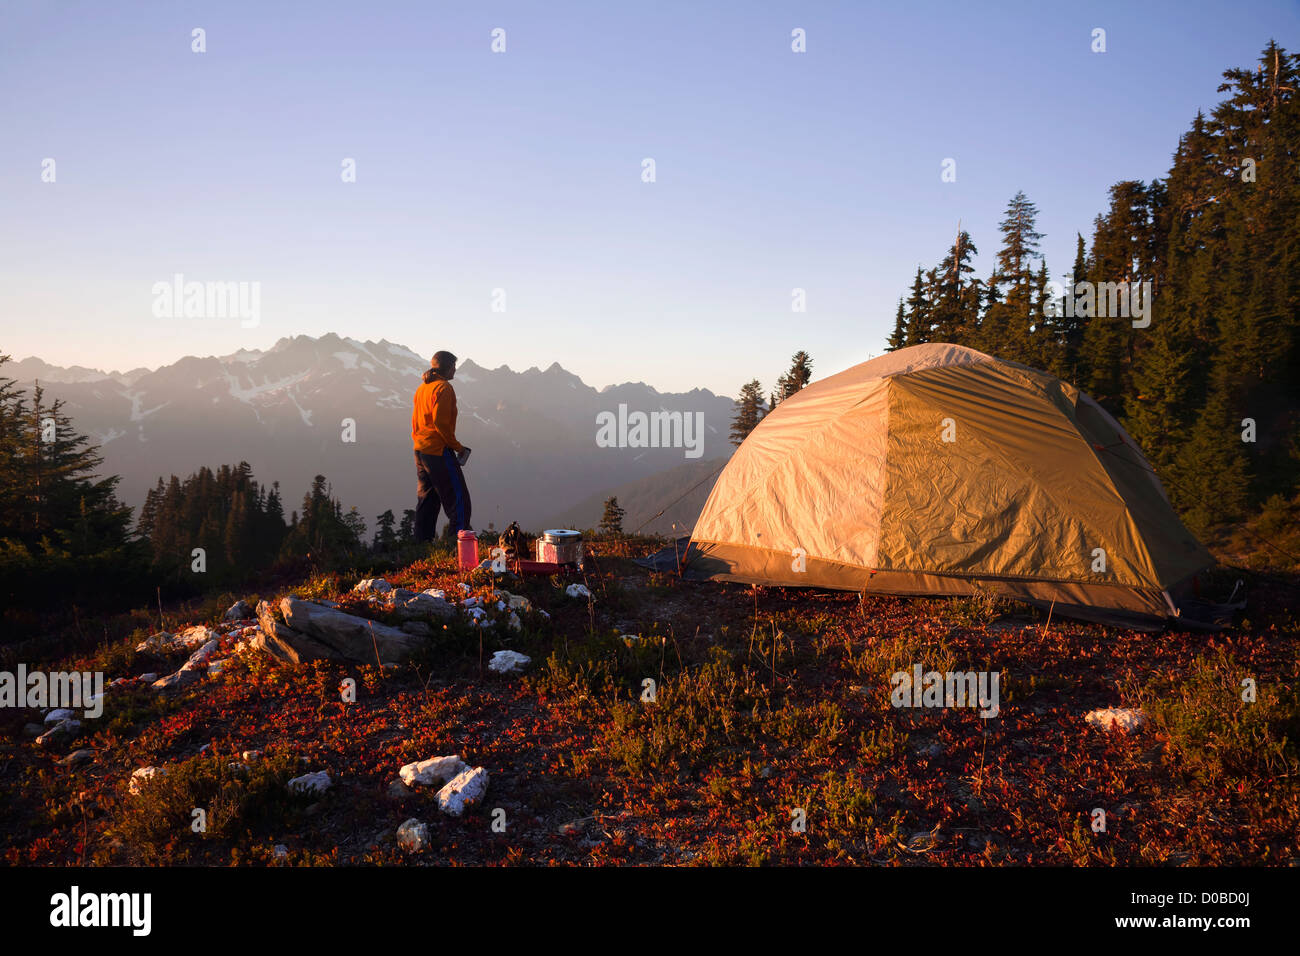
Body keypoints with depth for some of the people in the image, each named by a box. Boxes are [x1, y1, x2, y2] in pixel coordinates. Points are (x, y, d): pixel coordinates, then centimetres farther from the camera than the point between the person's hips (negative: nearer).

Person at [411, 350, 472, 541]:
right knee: (458, 498, -4)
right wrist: (457, 447, -12)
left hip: (420, 450, 9)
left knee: (427, 498, 14)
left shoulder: (421, 388, 16)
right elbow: (440, 422, -20)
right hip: (439, 450, -9)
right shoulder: (444, 388, -12)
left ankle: (422, 541, 16)